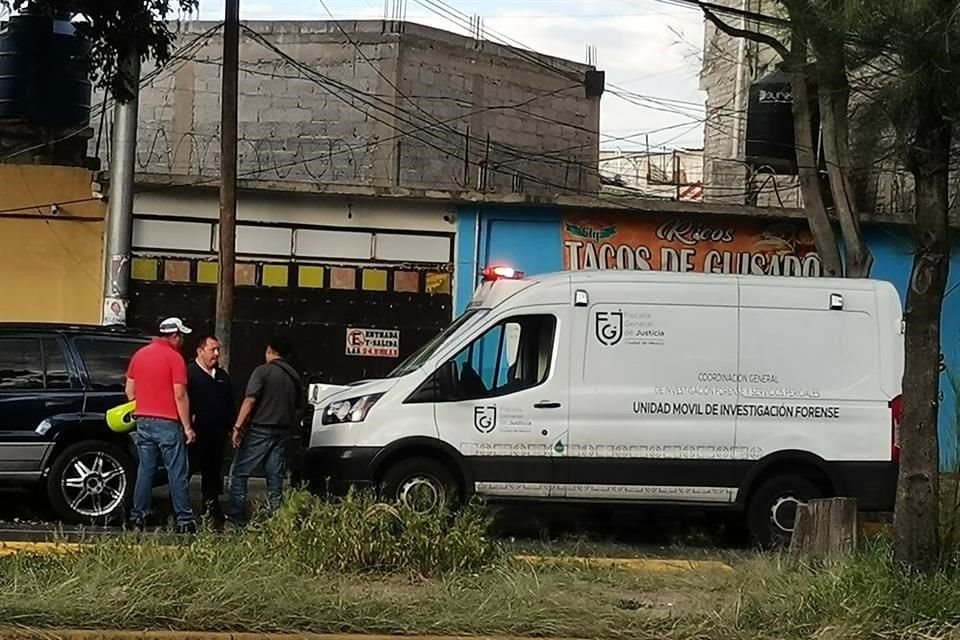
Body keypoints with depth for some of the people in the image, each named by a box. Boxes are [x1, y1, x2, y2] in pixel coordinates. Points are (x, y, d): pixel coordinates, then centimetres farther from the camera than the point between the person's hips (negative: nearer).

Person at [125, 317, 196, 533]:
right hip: (168, 423, -6)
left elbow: (129, 390, 14)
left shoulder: (140, 355, 10)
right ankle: (184, 520, -3)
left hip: (144, 421, 6)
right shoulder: (174, 358, -9)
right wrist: (187, 427, -9)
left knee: (145, 470, 10)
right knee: (177, 473, -2)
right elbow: (180, 395, -13)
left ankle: (139, 516, 10)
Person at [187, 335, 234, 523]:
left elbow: (230, 405, 22)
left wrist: (231, 427, 15)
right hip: (196, 434, -7)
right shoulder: (190, 372, -6)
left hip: (217, 435, 7)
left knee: (213, 473, 13)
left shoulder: (223, 376, 18)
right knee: (186, 470, -6)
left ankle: (211, 507, 21)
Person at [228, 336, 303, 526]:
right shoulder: (293, 376, 13)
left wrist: (238, 426, -13)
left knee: (239, 473, 1)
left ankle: (237, 518, -5)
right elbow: (300, 407, 17)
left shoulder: (263, 371, -7)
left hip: (260, 430, -6)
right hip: (282, 432, 6)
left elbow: (250, 400, -15)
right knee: (275, 478, 9)